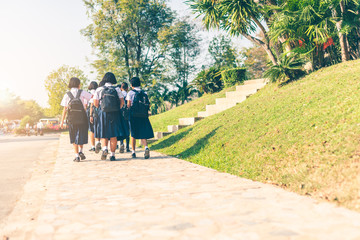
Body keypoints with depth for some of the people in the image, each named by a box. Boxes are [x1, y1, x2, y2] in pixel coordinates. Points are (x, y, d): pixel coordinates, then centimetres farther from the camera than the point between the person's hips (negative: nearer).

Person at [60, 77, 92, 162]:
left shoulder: (67, 94, 3)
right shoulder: (82, 93, -1)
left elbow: (65, 109, 1)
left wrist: (62, 121, 4)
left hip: (71, 118, 1)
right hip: (81, 117, -1)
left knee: (74, 137, 10)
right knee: (81, 135, 16)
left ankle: (76, 156, 5)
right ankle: (80, 151, -1)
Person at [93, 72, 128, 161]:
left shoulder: (99, 89, 4)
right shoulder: (117, 89, 3)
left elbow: (95, 103, 1)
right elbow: (122, 101, 0)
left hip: (103, 114, 0)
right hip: (115, 114, 0)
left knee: (103, 134, 10)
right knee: (113, 135, 4)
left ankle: (104, 148, -16)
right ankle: (112, 155, 4)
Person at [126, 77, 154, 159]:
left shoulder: (131, 93, 0)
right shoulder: (144, 93, 9)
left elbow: (128, 105, -7)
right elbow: (149, 104, 4)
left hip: (133, 116, -2)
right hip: (143, 117, 2)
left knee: (133, 135, 11)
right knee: (143, 134, 4)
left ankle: (133, 152, 15)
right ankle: (146, 147, -22)